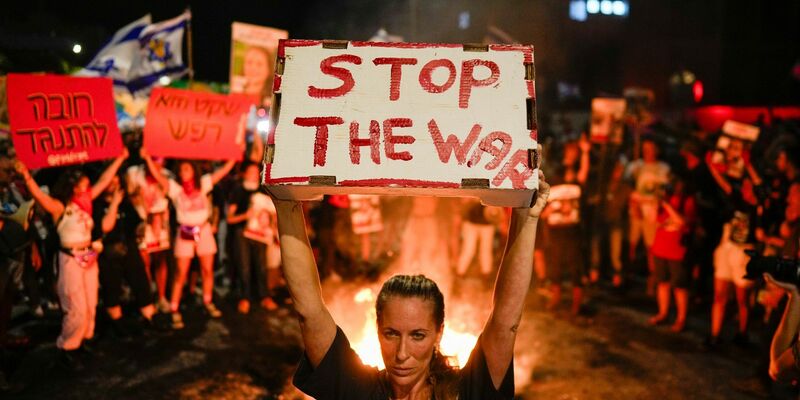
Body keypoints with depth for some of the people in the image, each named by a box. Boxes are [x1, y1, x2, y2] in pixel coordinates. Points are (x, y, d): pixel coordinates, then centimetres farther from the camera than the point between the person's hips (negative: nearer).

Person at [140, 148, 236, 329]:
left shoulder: (203, 184, 2)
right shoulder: (175, 187, -4)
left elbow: (224, 170, 1)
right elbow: (157, 175, -16)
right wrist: (148, 158, -27)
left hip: (204, 230, 2)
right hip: (185, 232, -2)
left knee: (207, 269, 9)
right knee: (181, 273, -3)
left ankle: (208, 302, 27)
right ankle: (174, 310, 2)